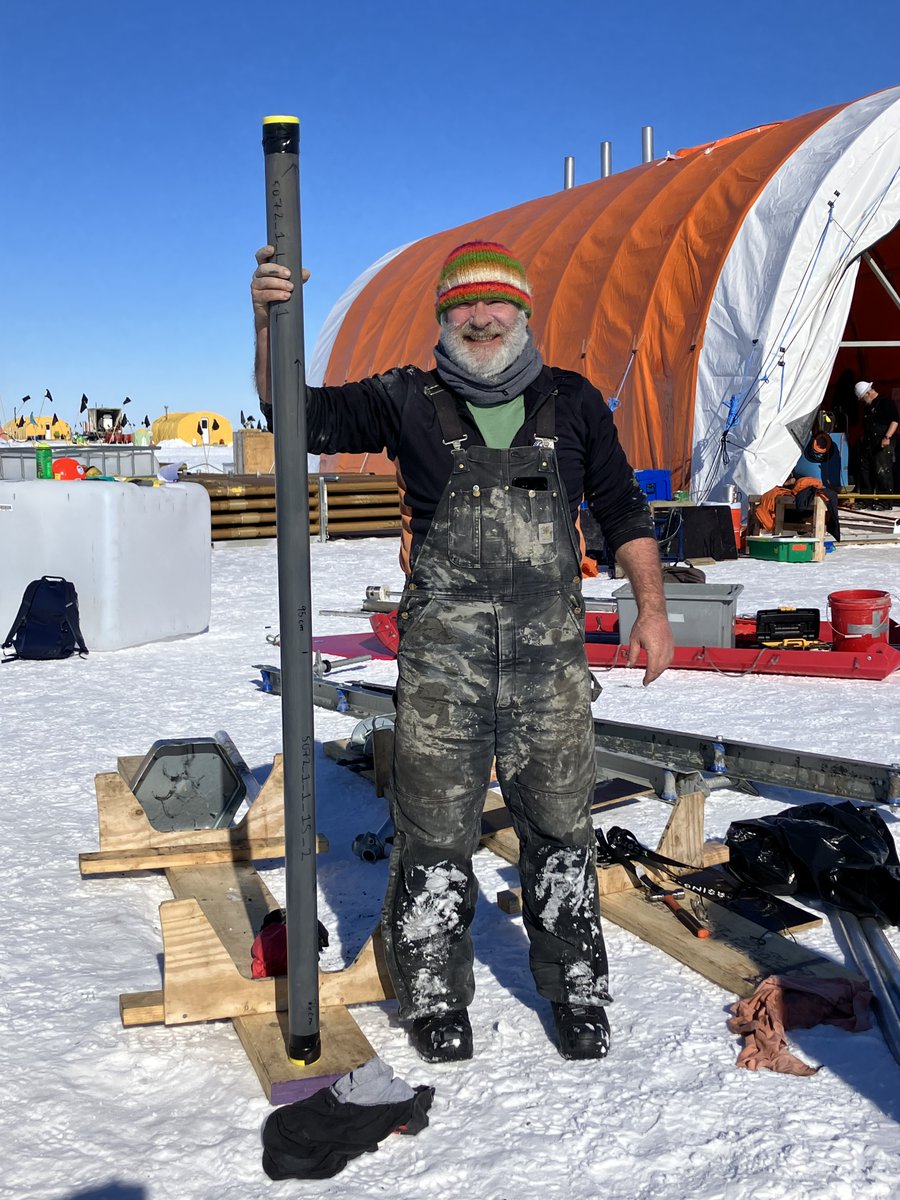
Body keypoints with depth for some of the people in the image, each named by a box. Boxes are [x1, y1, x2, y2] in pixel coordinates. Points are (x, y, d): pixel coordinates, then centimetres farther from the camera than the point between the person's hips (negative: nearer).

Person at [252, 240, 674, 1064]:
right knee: (435, 836, 5)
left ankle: (578, 995, 27)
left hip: (551, 657, 1)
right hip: (442, 660, -1)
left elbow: (623, 509, 15)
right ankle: (436, 999, 23)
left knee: (561, 832, 10)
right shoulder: (408, 401, 6)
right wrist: (270, 323, -14)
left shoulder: (573, 403, 10)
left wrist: (652, 609, 7)